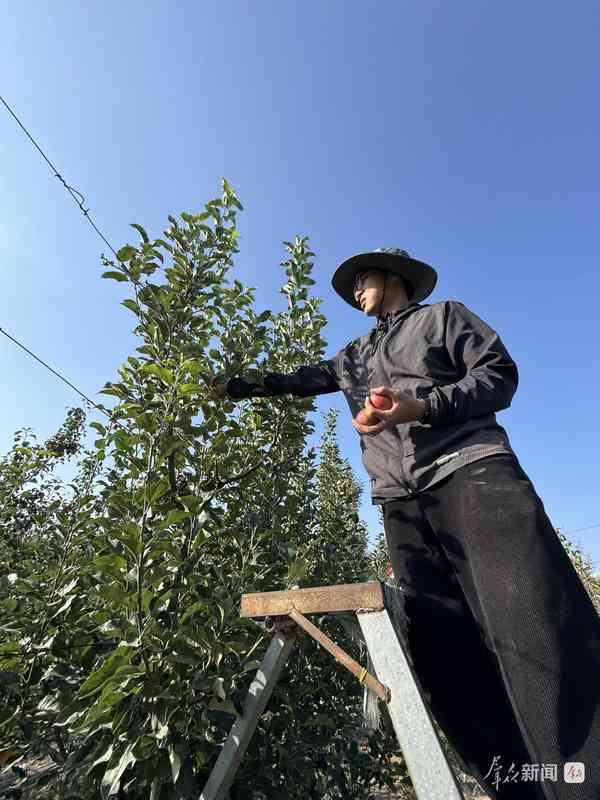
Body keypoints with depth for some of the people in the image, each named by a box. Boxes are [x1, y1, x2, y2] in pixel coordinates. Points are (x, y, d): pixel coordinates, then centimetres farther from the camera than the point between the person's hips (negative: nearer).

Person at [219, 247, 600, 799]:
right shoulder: (356, 355, 30)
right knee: (439, 641, -1)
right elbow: (303, 379, 35)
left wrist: (423, 406, -12)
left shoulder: (442, 315, 17)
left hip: (471, 469, -3)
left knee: (532, 622, -15)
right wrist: (239, 386, 34)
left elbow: (499, 372, 5)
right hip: (403, 500, 4)